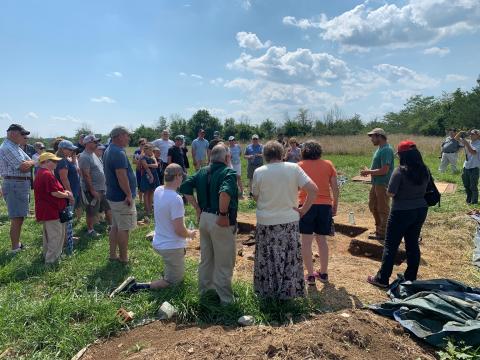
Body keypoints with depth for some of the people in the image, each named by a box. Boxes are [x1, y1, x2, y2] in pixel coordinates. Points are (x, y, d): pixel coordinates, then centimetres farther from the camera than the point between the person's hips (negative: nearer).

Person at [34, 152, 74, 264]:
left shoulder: (40, 173, 14)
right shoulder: (48, 174, -21)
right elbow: (54, 193, -24)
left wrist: (64, 192, 7)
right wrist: (67, 195, -7)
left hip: (45, 211, 11)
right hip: (52, 211, -11)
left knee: (48, 234, 22)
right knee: (56, 235, -3)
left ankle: (47, 254, 35)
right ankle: (51, 260, 3)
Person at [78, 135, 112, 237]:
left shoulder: (93, 154, 12)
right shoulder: (84, 157, -18)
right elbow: (86, 175, -22)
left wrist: (105, 185, 18)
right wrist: (92, 190, -23)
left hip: (102, 188, 9)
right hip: (92, 190, -9)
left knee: (108, 207, 16)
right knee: (91, 212, 4)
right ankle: (90, 230, 18)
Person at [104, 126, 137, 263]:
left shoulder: (109, 150, 13)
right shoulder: (118, 153, -21)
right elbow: (122, 176, -27)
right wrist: (129, 195, -20)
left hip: (113, 195, 10)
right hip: (122, 197, -10)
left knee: (115, 226, 17)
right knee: (124, 228, 0)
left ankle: (113, 254, 26)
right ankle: (124, 258, 10)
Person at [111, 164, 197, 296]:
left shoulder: (158, 191, -5)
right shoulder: (176, 199, -29)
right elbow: (179, 230, -26)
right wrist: (190, 234, -5)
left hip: (158, 243, 8)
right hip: (172, 247, -8)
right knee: (174, 280, 10)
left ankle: (167, 271, 38)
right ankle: (139, 286, -5)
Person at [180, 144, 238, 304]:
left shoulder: (202, 172, 6)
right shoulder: (229, 173, -15)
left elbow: (185, 187, 1)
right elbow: (225, 192, -34)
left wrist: (197, 207, 3)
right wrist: (223, 214, -23)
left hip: (204, 218, 7)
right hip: (221, 222, -7)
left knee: (206, 257, 22)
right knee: (224, 261, 8)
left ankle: (204, 288, 39)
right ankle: (225, 298, 20)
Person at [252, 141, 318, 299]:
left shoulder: (259, 172, -9)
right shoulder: (294, 168, -8)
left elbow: (255, 196, 2)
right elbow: (313, 189, -13)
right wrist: (303, 210, -5)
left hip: (266, 222, 0)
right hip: (289, 221, 0)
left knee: (267, 259, 17)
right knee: (289, 260, 16)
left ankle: (267, 292, 32)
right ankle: (287, 292, 29)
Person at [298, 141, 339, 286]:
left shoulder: (300, 165, 1)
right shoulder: (328, 164, 5)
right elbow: (335, 188, 4)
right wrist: (335, 206, 14)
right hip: (325, 205, 3)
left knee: (306, 241, 6)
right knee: (322, 240, 15)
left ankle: (310, 275, 9)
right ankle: (323, 273, 24)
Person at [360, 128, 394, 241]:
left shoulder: (386, 150, -19)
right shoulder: (380, 149, 12)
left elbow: (384, 170, -25)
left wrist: (368, 172, -16)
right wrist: (368, 171, 4)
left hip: (383, 184, -10)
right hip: (376, 183, 10)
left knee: (383, 209, 2)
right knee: (373, 206, 18)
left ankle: (383, 233, 14)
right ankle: (379, 229, 32)